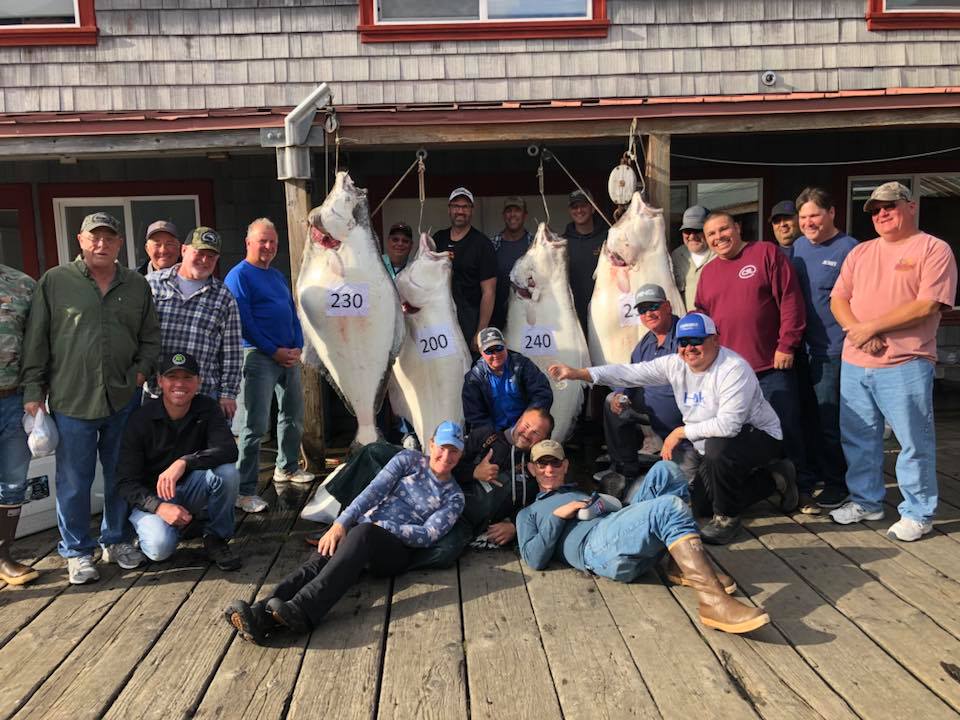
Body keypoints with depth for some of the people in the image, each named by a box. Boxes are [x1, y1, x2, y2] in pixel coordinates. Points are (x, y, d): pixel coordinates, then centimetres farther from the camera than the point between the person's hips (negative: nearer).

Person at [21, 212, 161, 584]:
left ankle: (117, 540, 31)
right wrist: (33, 391, -3)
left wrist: (141, 370, 1)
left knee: (121, 477, 13)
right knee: (74, 482, 6)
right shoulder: (55, 281, 0)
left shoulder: (137, 285, 8)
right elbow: (36, 341, 0)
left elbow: (151, 337, 16)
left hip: (123, 399, 3)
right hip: (71, 400, -2)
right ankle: (77, 551, 23)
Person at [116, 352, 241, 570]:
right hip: (151, 497, -2)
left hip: (191, 490, 2)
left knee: (227, 472, -29)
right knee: (160, 547, -30)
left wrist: (184, 463, -40)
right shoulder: (141, 419, -14)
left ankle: (216, 538, -8)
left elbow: (229, 450, -25)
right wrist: (159, 507, -31)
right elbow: (126, 483, -14)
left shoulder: (207, 408, -8)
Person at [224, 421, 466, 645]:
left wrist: (382, 526, -13)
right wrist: (341, 523, -13)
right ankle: (261, 614, -50)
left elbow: (428, 535, -1)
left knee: (363, 532, -37)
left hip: (397, 549, -3)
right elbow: (374, 491, 1)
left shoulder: (454, 498, 12)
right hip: (360, 531, 3)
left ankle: (302, 611, -56)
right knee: (325, 555, -30)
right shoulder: (409, 459, 14)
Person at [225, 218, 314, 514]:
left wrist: (297, 347, 2)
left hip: (288, 356, 8)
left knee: (293, 415, 17)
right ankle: (245, 490, -4)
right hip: (258, 356, -8)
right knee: (256, 425, -10)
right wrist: (275, 351, -15)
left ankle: (287, 467, 35)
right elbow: (244, 321, -14)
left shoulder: (278, 276, 18)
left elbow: (292, 313, 17)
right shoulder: (239, 276, -6)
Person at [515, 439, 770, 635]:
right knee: (669, 507, -31)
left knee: (665, 470, -16)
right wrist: (557, 516, 1)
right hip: (595, 547, -6)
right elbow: (534, 560, 9)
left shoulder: (583, 493, 42)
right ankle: (714, 602, -42)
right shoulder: (528, 513, 27)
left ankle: (682, 566, -18)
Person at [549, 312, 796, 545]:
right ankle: (772, 478, 26)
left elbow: (728, 425, -36)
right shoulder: (676, 365, -7)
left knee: (719, 445, -39)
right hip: (714, 446, 8)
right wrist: (578, 373, -23)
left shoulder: (734, 369, -27)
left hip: (760, 436, -8)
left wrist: (681, 432, -25)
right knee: (700, 506, 9)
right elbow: (630, 373, -13)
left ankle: (727, 518, -13)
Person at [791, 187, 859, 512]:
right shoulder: (798, 247, 11)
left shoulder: (848, 249, -8)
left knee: (830, 422, 1)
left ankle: (836, 485, 15)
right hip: (800, 348, 6)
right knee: (806, 418, 13)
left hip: (832, 350, -6)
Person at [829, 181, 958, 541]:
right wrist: (856, 329, -11)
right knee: (858, 438, 13)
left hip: (905, 366, -5)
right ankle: (865, 501, 28)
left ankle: (917, 513, 16)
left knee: (914, 442, 3)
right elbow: (838, 298, 9)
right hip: (854, 364, 6)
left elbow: (928, 306, -14)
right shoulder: (860, 252, 14)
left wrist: (871, 327, -14)